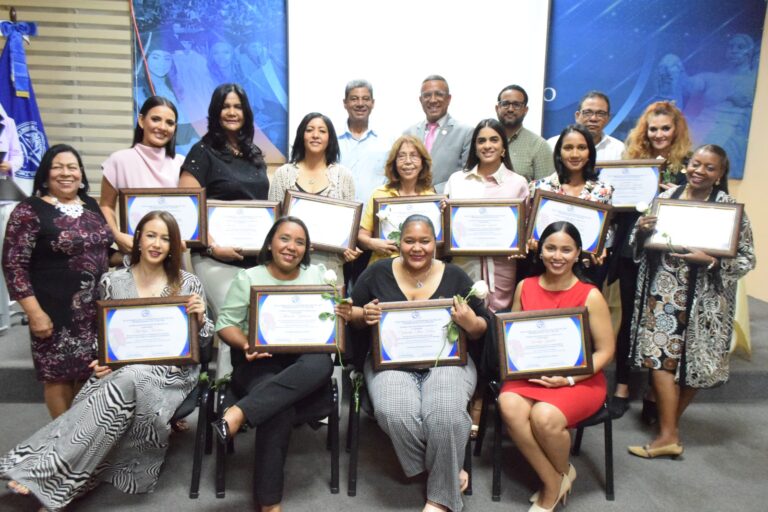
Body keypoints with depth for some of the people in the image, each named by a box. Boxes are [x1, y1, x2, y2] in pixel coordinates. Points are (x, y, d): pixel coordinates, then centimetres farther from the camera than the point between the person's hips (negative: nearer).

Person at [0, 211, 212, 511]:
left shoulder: (187, 284, 0)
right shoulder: (113, 282, 5)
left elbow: (203, 341, 4)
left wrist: (200, 318, -18)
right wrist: (99, 362, -7)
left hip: (172, 371, -2)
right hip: (123, 370, 2)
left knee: (126, 382, -33)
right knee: (110, 394, -33)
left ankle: (45, 472, -27)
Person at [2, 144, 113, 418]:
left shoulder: (91, 206, 9)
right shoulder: (29, 211, -9)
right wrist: (35, 313, -16)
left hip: (95, 309, 6)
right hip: (56, 311, -5)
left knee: (90, 372, 14)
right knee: (59, 374, 5)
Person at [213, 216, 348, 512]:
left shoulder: (318, 275, 13)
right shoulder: (248, 278, 8)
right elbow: (225, 324, 5)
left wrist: (345, 316, -12)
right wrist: (244, 344, -17)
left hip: (306, 361, 2)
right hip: (260, 363, -2)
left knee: (321, 364, -36)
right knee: (280, 408, -34)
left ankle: (238, 413, -37)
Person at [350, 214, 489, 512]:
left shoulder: (455, 276, 7)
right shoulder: (378, 272, 7)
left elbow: (482, 329, 10)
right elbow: (350, 315, 13)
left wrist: (471, 324, -14)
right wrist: (364, 315, -10)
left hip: (446, 359, 0)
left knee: (447, 415, -31)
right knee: (396, 413, -31)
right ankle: (447, 472, -3)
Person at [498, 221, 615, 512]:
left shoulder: (590, 296, -7)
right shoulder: (525, 287, 3)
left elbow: (605, 351, -5)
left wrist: (569, 378, -17)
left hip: (580, 380, -3)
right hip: (530, 374, 3)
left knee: (545, 416, -32)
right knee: (509, 406, -29)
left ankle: (561, 474, 6)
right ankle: (553, 481, -6)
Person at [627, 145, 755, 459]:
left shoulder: (730, 207, -5)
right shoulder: (666, 197, 4)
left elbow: (746, 259, -5)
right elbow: (640, 245, 11)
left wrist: (709, 260, -21)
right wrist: (641, 230, -11)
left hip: (702, 297, -2)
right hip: (662, 291, 3)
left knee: (693, 360, 3)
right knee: (661, 355, 4)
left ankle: (669, 427, 19)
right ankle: (669, 434, 18)